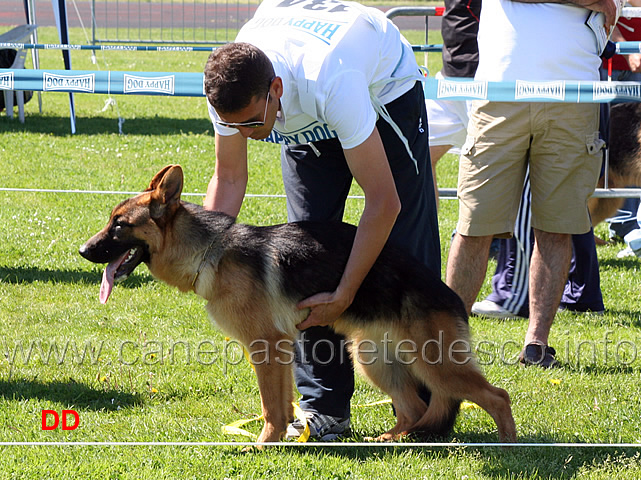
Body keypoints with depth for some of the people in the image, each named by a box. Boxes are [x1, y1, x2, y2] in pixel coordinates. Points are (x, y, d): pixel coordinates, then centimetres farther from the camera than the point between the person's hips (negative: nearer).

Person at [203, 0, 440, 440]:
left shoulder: (330, 83, -47)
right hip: (304, 120, 4)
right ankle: (325, 407, 0)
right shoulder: (229, 89, -32)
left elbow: (384, 202, -41)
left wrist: (343, 296, -39)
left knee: (405, 250, -7)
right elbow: (229, 178, -13)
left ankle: (423, 405, 2)